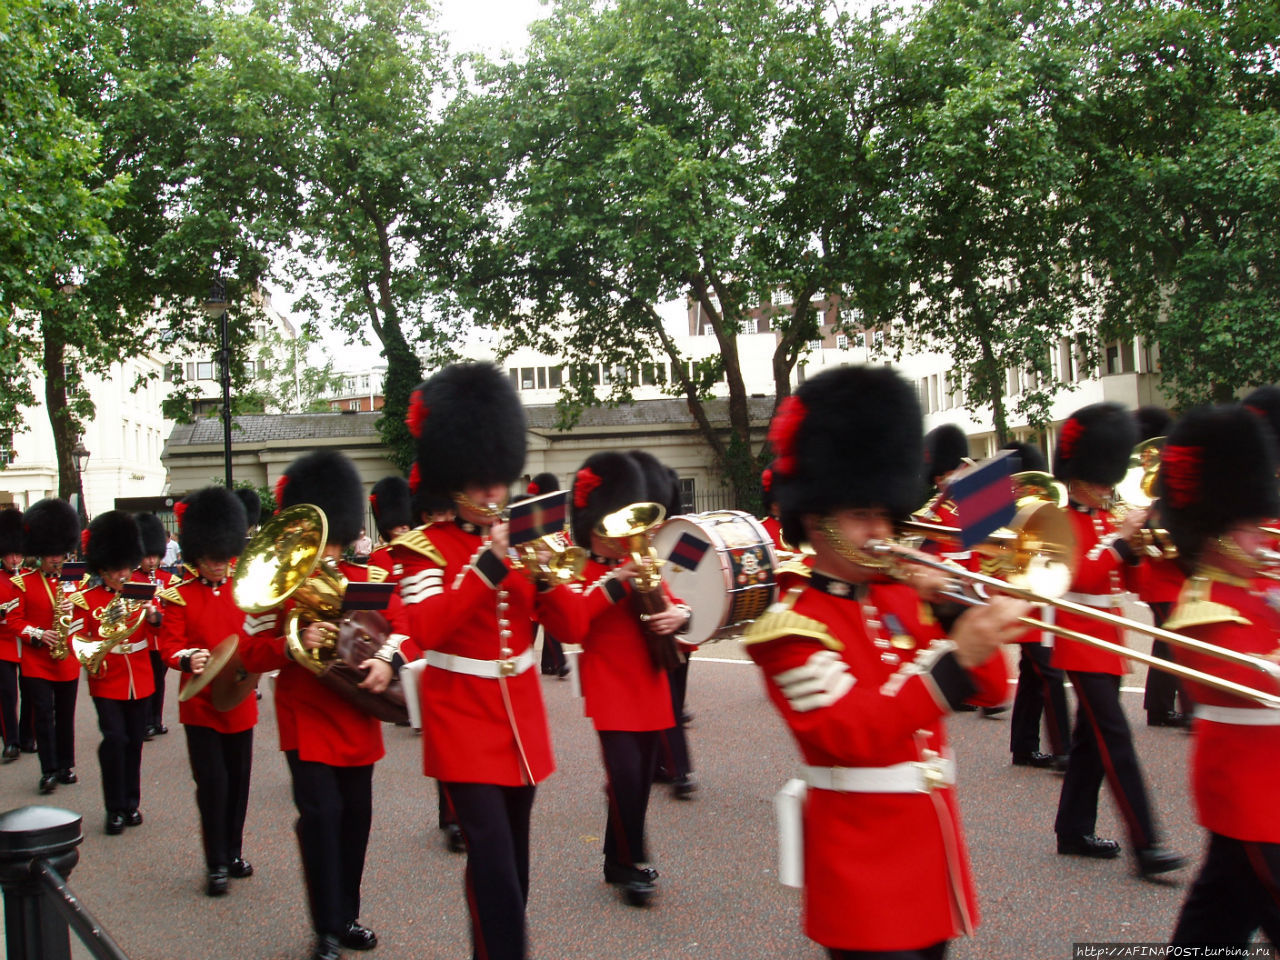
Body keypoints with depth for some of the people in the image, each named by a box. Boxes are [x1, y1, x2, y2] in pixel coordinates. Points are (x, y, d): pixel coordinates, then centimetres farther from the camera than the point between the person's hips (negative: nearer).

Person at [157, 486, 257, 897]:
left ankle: (234, 853, 26)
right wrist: (188, 659, -31)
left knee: (238, 781, 11)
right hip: (201, 704, -3)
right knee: (212, 783, -3)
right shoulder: (179, 596, -4)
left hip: (240, 702, 3)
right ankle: (216, 865, 9)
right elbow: (169, 646, -9)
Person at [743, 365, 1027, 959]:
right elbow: (855, 735, -26)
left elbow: (990, 690, 7)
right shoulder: (792, 625, -13)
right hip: (864, 872, -7)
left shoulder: (900, 598, 8)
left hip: (930, 847, 7)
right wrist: (954, 654, -33)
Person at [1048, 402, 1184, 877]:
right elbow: (1078, 576, -23)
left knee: (1091, 740, 12)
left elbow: (1129, 582, 11)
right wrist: (1120, 539, -23)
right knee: (1116, 741, -12)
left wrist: (1136, 547, -6)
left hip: (1109, 642, 9)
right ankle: (1145, 846, -12)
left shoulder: (1110, 522, 14)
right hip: (1082, 644, -8)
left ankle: (1074, 831, 21)